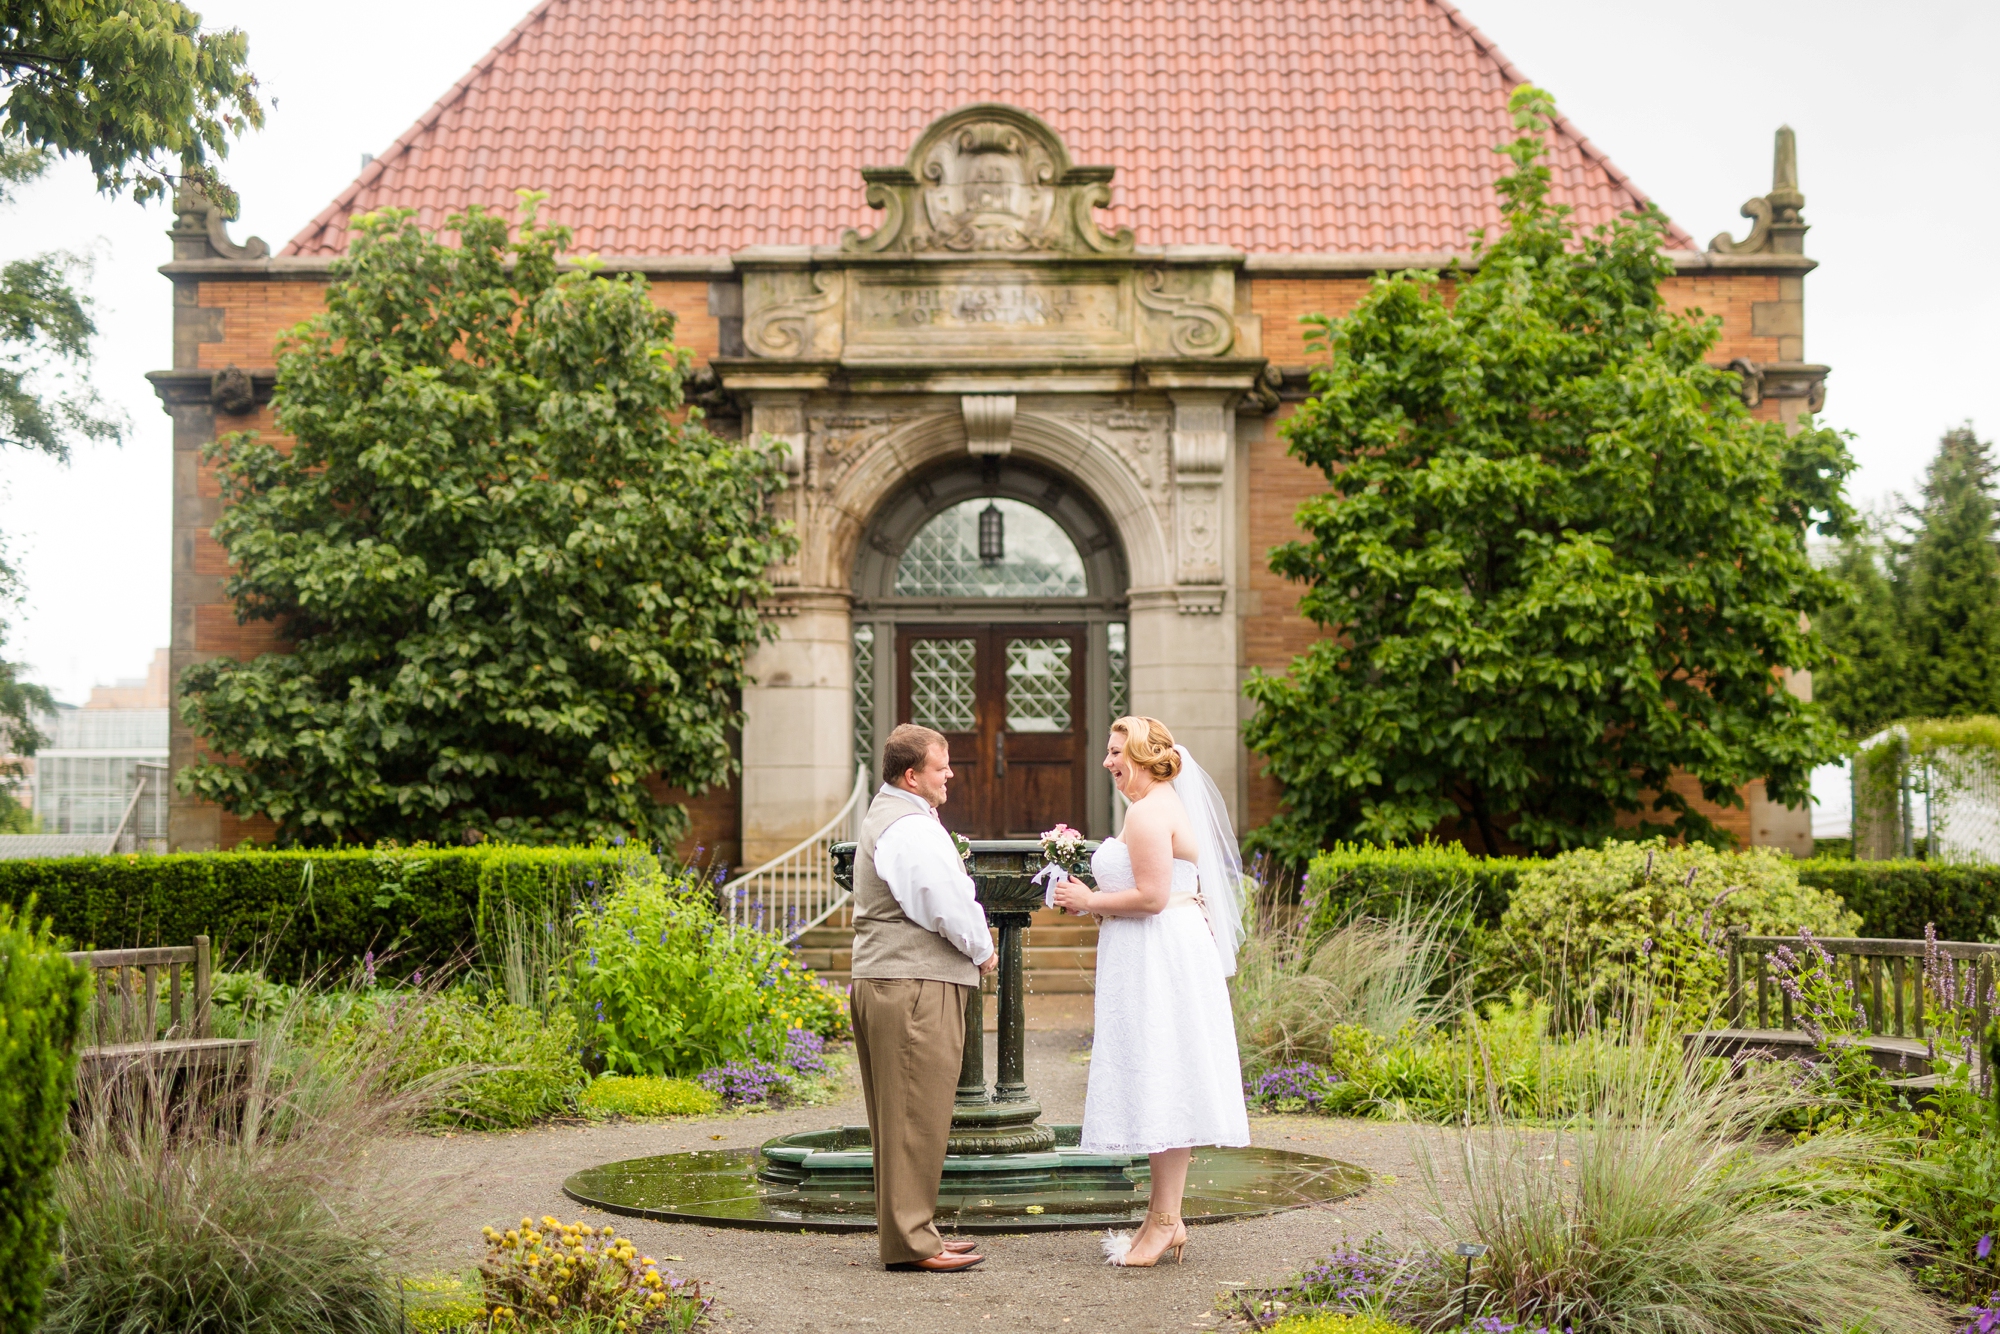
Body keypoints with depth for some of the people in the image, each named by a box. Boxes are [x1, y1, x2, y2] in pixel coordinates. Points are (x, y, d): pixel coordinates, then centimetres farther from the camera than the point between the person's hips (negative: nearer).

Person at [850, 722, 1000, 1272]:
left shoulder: (885, 816, 20)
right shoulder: (911, 829, -15)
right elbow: (950, 907, -18)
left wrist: (973, 948, 10)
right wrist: (984, 952, 1)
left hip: (883, 981, 11)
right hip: (915, 987, -11)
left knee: (902, 1118, 14)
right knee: (916, 1118, -7)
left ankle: (910, 1230, 21)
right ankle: (909, 1241, -5)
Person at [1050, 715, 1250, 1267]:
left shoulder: (1147, 813, -14)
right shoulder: (1167, 805, 19)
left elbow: (1151, 896, -21)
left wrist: (1090, 902, -9)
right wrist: (1096, 897, 16)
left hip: (1158, 959, -11)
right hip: (1167, 956, 11)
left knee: (1160, 1085, -8)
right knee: (1163, 1089, 11)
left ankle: (1166, 1221, -5)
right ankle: (1164, 1216, 14)